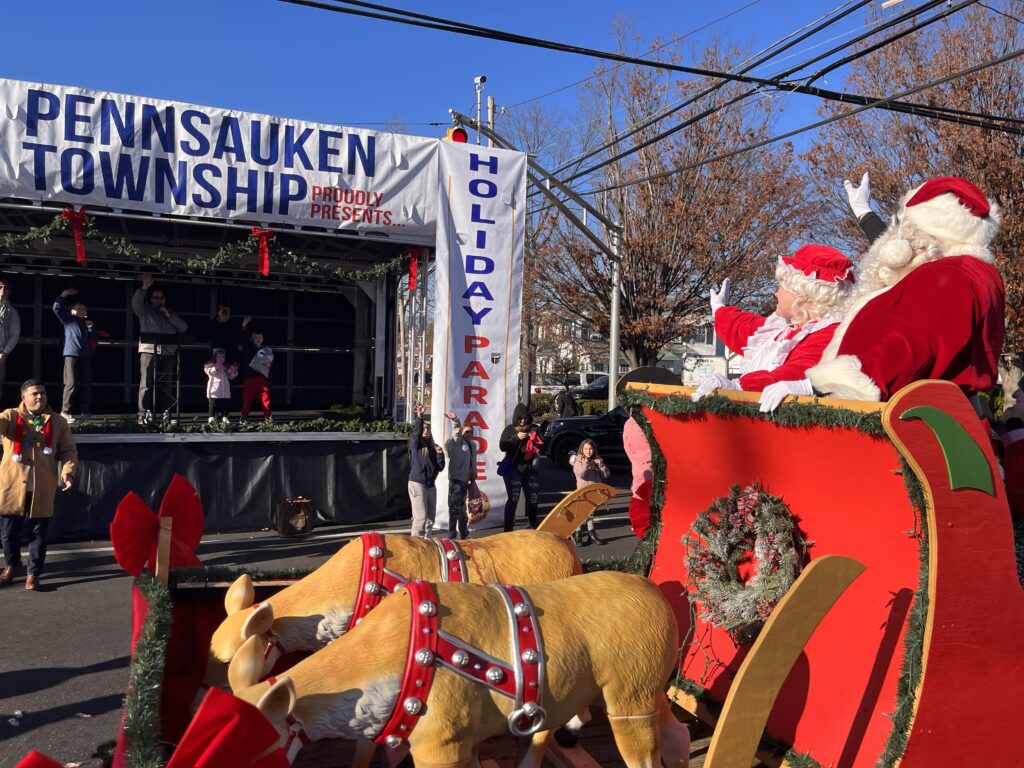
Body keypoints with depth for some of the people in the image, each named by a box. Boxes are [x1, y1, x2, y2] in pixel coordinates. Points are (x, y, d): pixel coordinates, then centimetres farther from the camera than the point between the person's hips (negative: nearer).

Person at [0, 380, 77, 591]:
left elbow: (69, 450, 6)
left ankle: (33, 573, 18)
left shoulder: (58, 422, 5)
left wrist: (67, 472, -10)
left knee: (38, 532, 4)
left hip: (42, 488, 0)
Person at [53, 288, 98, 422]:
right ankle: (65, 412, -9)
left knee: (86, 384, 3)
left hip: (86, 355, 4)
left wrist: (91, 327, 2)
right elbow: (57, 307, 0)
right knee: (71, 383, -11)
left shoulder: (87, 322, 21)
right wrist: (65, 295, 0)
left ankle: (85, 412, 9)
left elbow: (93, 339, 15)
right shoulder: (68, 319, 11)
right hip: (71, 354, -4)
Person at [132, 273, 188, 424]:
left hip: (168, 353, 4)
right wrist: (145, 287, -23)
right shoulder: (144, 311, 12)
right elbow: (136, 301, -10)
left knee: (166, 385, 5)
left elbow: (184, 328, 11)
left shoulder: (170, 313, 23)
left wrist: (170, 316, -1)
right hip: (149, 351, -4)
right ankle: (144, 415, -10)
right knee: (146, 384, -9)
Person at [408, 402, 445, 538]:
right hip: (417, 484, -6)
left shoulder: (433, 447, 12)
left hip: (431, 485, 6)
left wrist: (440, 453, -8)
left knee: (430, 517, 11)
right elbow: (416, 432, -23)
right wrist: (419, 417, -36)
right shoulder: (415, 444, -1)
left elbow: (440, 467, 7)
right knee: (421, 516, -12)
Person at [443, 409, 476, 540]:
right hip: (456, 479, -7)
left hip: (465, 479, 7)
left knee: (462, 507, 17)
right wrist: (455, 421, -47)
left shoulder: (472, 445, 14)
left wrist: (473, 477, 18)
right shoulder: (455, 442, -6)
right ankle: (452, 536, 1)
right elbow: (456, 434, -27)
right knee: (454, 507, -6)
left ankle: (464, 534, 27)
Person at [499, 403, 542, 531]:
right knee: (513, 499, -11)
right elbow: (502, 446, -8)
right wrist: (516, 438, -19)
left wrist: (536, 439, -9)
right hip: (513, 468, -4)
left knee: (532, 498, 8)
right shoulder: (510, 429, 3)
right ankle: (508, 529, -8)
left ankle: (534, 526, 27)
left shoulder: (532, 430, 10)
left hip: (529, 468, 4)